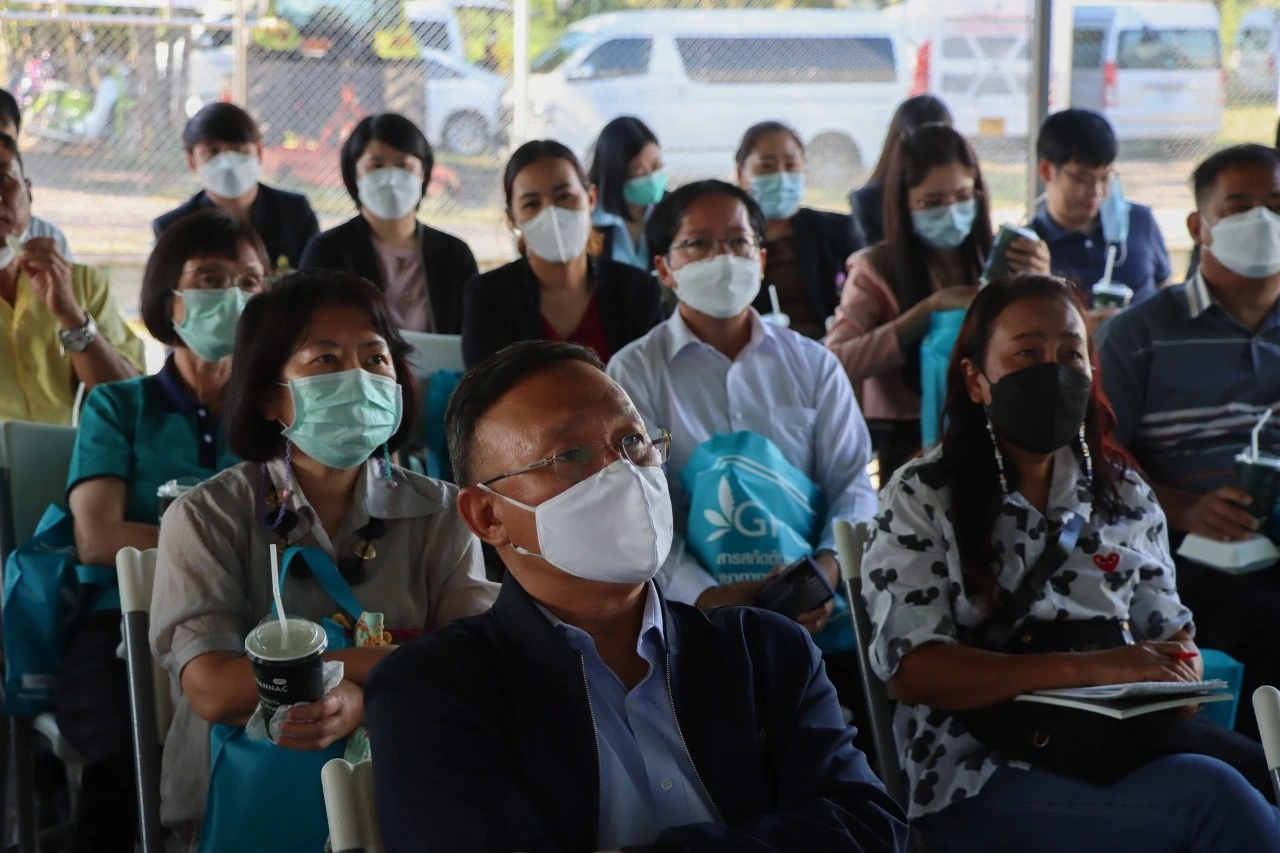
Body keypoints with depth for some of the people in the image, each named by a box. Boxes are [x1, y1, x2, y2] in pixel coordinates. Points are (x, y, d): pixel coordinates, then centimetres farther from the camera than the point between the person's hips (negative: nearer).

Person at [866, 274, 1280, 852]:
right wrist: (1089, 668, -20)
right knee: (1212, 796, -28)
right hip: (981, 778, -5)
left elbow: (1169, 629, 19)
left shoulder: (1124, 494, 16)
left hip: (1117, 739, 5)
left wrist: (1177, 672, -7)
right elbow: (912, 670, -10)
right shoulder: (922, 500, 1)